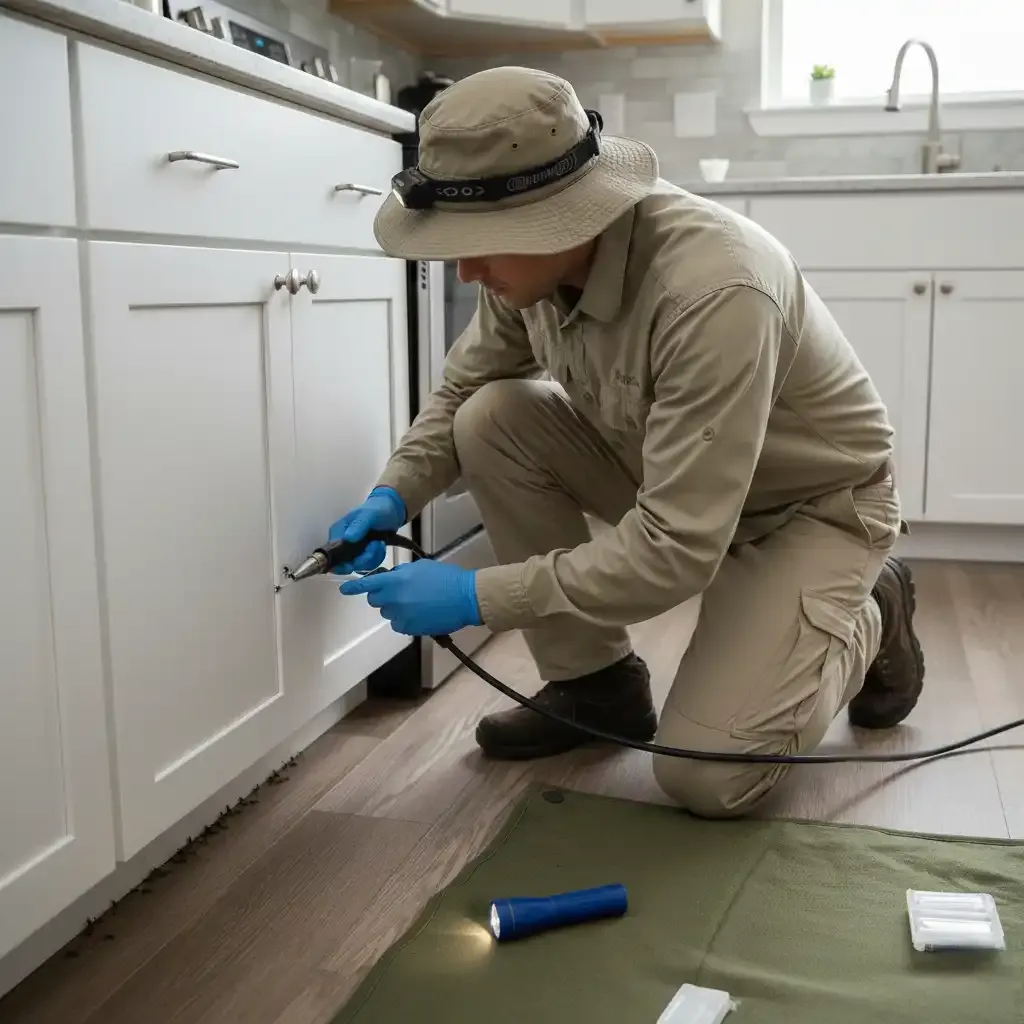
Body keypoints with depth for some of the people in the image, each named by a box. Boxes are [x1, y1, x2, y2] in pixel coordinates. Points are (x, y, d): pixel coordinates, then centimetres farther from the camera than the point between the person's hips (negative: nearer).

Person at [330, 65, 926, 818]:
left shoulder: (713, 290, -39)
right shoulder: (533, 257, -16)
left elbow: (677, 550, -38)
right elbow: (463, 388, 4)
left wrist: (480, 596, -33)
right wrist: (397, 494, -12)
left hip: (814, 500, -6)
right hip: (671, 474, 7)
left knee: (705, 777, -18)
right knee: (491, 420, -15)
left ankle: (868, 616, 11)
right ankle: (596, 682, 1)